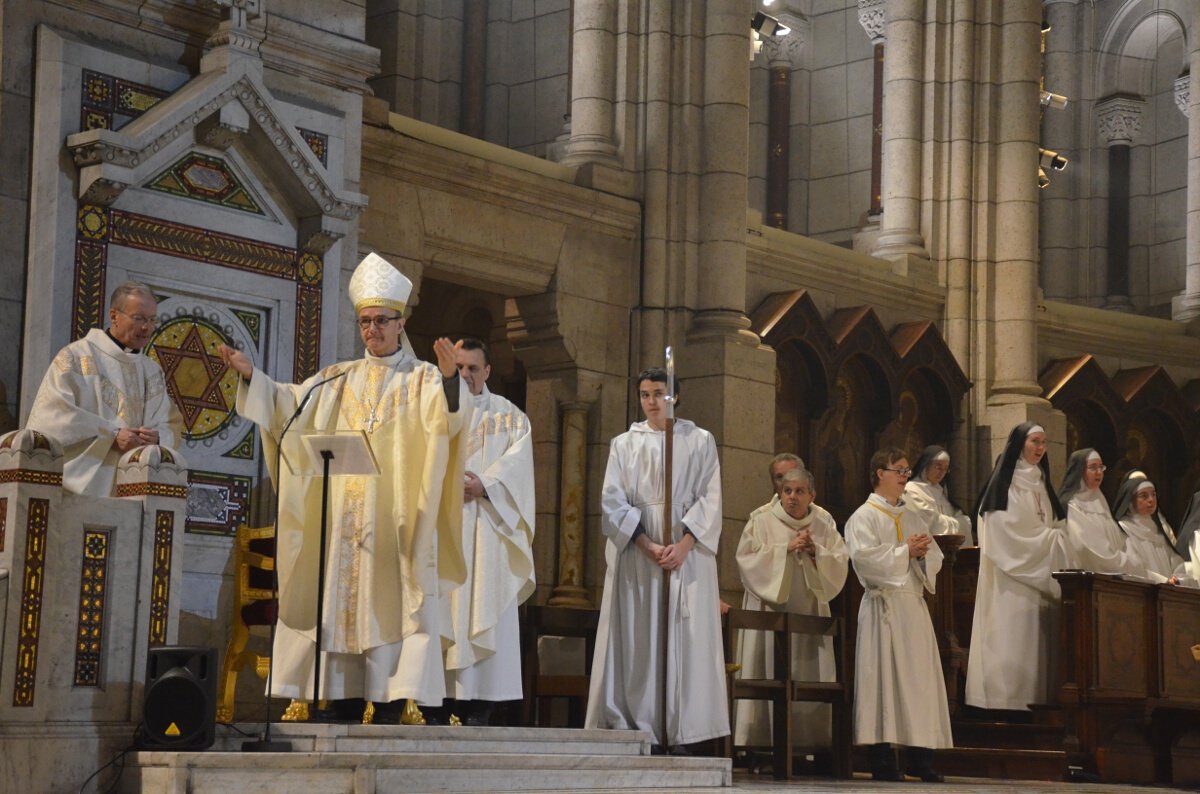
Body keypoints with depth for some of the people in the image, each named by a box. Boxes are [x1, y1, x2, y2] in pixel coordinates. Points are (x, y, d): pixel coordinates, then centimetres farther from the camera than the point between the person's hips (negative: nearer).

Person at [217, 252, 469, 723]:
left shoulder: (422, 380, 6)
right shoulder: (337, 380, 18)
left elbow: (447, 415, -14)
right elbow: (290, 404, 10)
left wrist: (450, 378, -34)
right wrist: (251, 376, -5)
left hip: (394, 520, -4)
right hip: (341, 520, 4)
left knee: (388, 603, -9)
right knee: (341, 601, 0)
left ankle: (389, 703, -9)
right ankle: (343, 699, 2)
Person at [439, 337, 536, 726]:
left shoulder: (510, 417, 14)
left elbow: (516, 465, -1)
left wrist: (484, 484, -18)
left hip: (486, 528, -1)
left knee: (484, 609, -8)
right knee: (440, 605, -6)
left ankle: (478, 706, -10)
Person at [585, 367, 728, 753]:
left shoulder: (700, 442, 10)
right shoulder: (624, 444, 12)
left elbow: (710, 500, 2)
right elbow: (613, 502, 2)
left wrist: (683, 545, -12)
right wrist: (647, 546, -11)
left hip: (688, 554, -1)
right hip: (636, 557, 1)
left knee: (686, 642, -6)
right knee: (637, 644, -4)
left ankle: (682, 735, -7)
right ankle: (639, 732, -4)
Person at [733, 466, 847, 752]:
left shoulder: (824, 524, 12)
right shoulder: (762, 522, 4)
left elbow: (840, 563, 6)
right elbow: (747, 558, -8)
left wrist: (815, 551, -12)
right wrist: (786, 548, -14)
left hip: (809, 613, 3)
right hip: (770, 611, -3)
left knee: (810, 679, -2)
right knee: (769, 678, -8)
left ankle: (810, 745, 0)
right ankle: (762, 745, -7)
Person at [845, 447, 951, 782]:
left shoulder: (912, 517, 19)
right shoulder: (864, 517, 1)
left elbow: (935, 559, 15)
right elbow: (864, 557, -14)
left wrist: (922, 552, -6)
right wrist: (905, 551, -11)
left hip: (914, 604, 6)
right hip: (884, 602, -6)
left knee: (920, 677, 1)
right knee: (883, 678, -7)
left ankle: (921, 756, 2)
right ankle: (882, 759, -5)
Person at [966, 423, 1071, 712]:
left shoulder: (1040, 482, 18)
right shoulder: (1004, 481, -5)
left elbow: (1054, 527, 20)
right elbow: (1006, 530, -13)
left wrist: (1056, 538, -1)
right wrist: (1047, 537, -8)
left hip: (1041, 574, 7)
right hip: (1013, 573, -7)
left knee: (1040, 638, 1)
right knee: (1014, 638, -11)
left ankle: (1038, 696, 2)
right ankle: (1008, 698, -12)